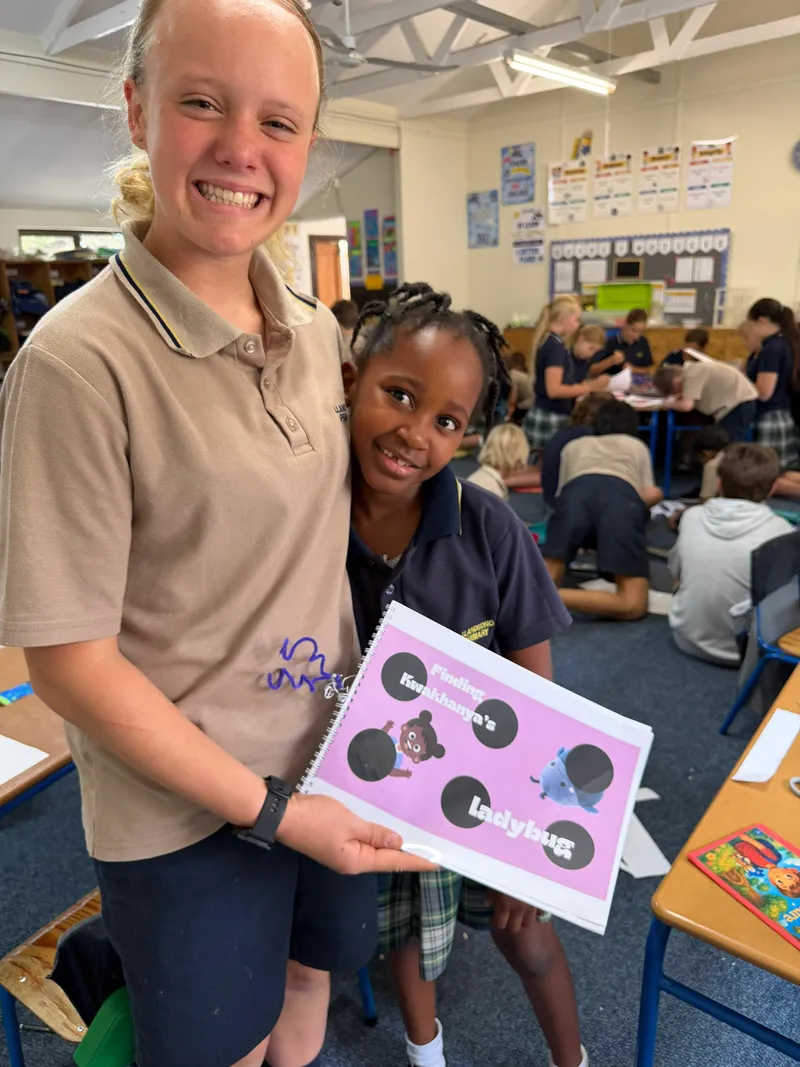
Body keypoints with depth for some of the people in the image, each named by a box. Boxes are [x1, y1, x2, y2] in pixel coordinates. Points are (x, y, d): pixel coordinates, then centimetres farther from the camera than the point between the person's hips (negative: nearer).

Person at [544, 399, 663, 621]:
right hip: (623, 496, -2)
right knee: (632, 605, -8)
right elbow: (650, 495, 29)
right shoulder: (638, 446, 39)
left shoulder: (573, 446, 41)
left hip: (575, 493, 2)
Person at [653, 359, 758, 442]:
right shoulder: (690, 370, 9)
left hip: (740, 403, -10)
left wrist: (673, 403, -7)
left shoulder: (691, 375, -21)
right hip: (739, 401, 10)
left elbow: (686, 406, -27)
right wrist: (681, 396, -1)